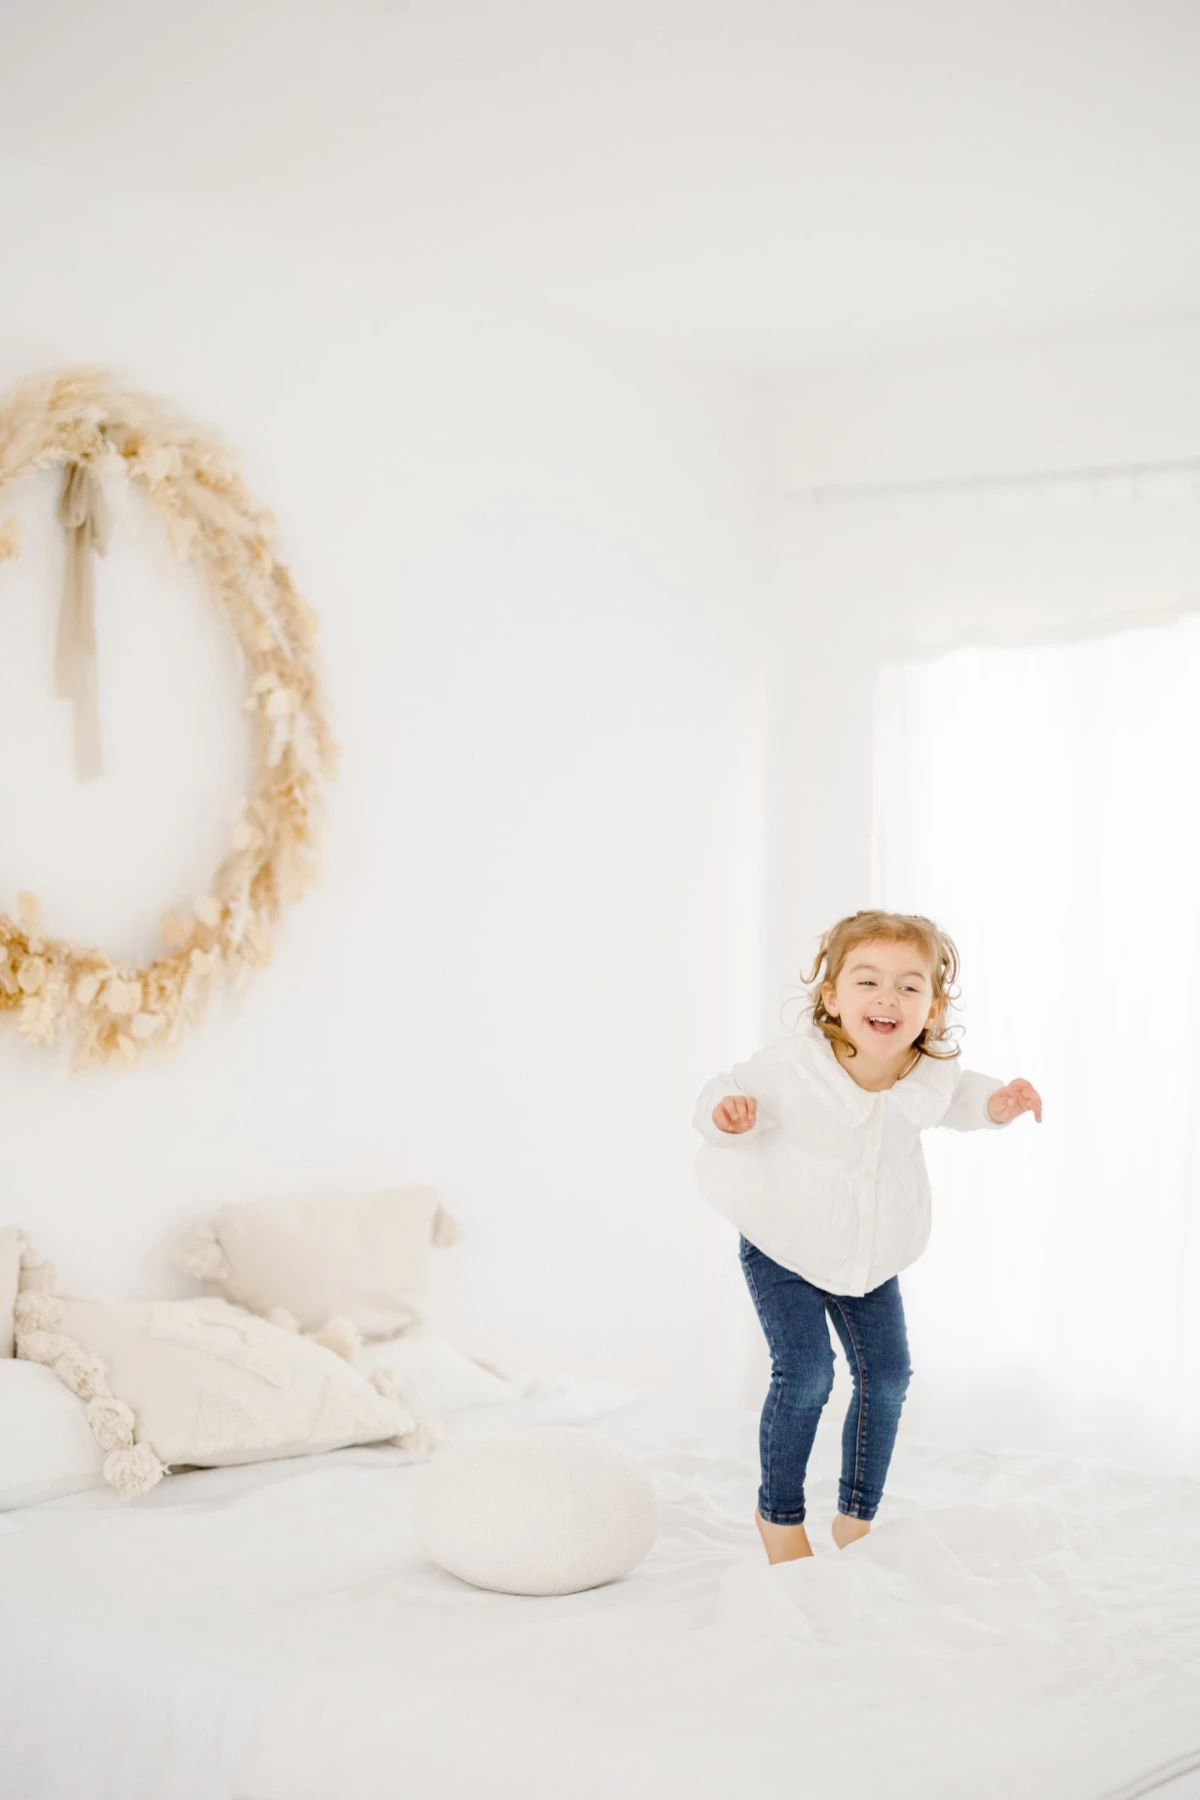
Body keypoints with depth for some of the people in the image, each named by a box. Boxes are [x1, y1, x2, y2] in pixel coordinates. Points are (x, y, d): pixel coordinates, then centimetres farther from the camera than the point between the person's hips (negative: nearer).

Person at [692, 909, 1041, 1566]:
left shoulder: (930, 1076, -16)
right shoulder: (792, 1067, -29)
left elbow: (955, 1095, 8)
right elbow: (732, 1092, -15)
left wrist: (994, 1103, -11)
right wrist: (724, 1111, -38)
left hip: (870, 1256, 5)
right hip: (782, 1247, -5)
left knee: (887, 1374, 7)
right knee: (805, 1373, -14)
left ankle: (856, 1516, 28)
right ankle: (778, 1514, 9)